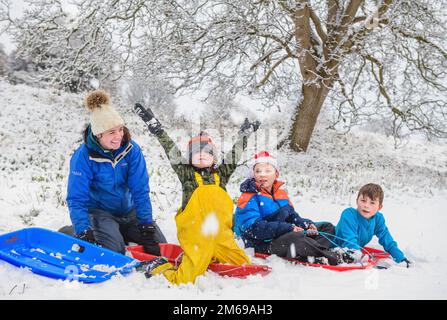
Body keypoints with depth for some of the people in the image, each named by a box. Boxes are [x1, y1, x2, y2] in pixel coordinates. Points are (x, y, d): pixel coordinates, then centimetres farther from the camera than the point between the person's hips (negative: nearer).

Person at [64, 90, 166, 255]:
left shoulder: (132, 149, -14)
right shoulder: (83, 156, -22)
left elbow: (140, 190, -12)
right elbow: (76, 199, -22)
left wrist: (146, 222, -16)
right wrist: (83, 231, -35)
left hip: (128, 210, 4)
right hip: (99, 211, -4)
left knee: (159, 247, -2)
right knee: (114, 251, -27)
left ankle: (121, 232, 21)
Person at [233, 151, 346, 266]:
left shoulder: (281, 194, 14)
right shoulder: (248, 198, -10)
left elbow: (292, 216, 19)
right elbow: (254, 228, -21)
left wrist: (306, 224, -5)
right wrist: (289, 228, -26)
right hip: (263, 245, -9)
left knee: (327, 227, 7)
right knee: (297, 237, -38)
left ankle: (314, 254, -22)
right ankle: (333, 258, -23)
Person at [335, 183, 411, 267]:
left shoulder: (378, 219, -7)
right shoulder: (348, 214, -27)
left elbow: (388, 242, 0)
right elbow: (349, 242, -37)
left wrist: (402, 259, -10)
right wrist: (357, 253, -53)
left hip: (358, 250, 5)